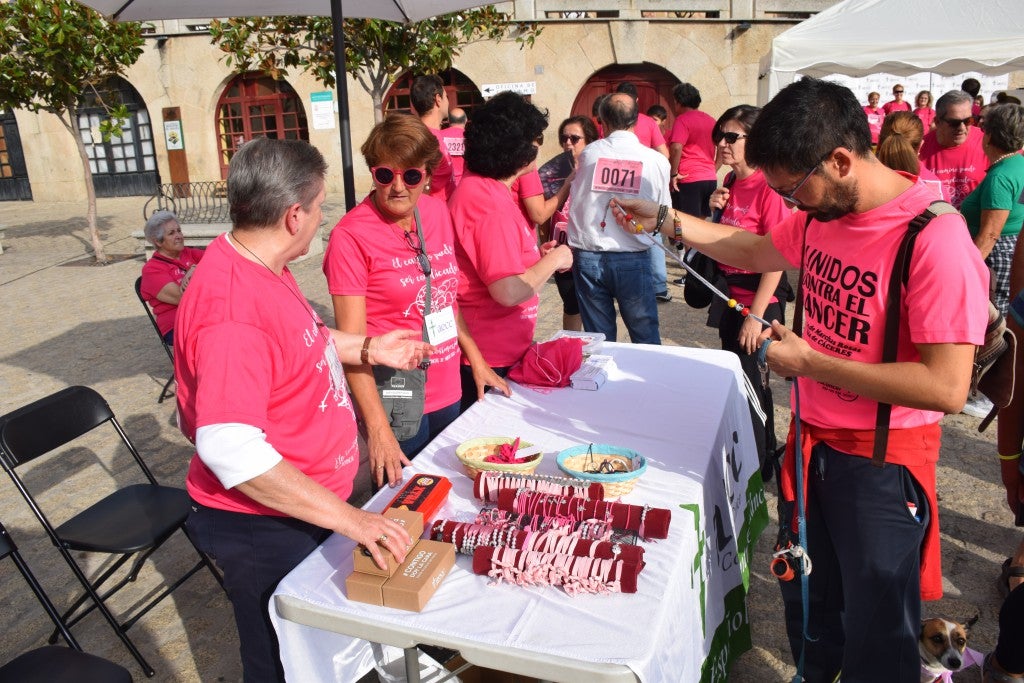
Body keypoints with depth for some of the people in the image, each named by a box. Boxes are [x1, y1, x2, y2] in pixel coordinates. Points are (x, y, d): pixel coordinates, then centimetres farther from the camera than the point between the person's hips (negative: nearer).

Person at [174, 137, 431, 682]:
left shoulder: (263, 268, 1)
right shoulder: (232, 310, -32)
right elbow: (230, 449, -37)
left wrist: (368, 349, 12)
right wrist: (347, 516, -34)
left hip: (306, 506, 9)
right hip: (265, 527, -9)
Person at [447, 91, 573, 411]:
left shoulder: (476, 187, 10)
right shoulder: (490, 205, -23)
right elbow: (508, 292, -28)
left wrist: (536, 255, 12)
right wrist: (553, 260, -13)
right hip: (491, 359, -10)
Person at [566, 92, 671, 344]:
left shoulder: (588, 153, -1)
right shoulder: (657, 160, -3)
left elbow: (575, 202, 6)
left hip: (587, 258, 1)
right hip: (633, 259, -1)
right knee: (646, 340, 10)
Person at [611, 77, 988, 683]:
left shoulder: (935, 240, -25)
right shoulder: (822, 213, -2)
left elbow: (947, 388, -28)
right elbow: (754, 251, 17)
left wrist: (809, 362, -22)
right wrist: (663, 219, 10)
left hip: (882, 465, -7)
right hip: (811, 444, 7)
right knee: (806, 601, 26)